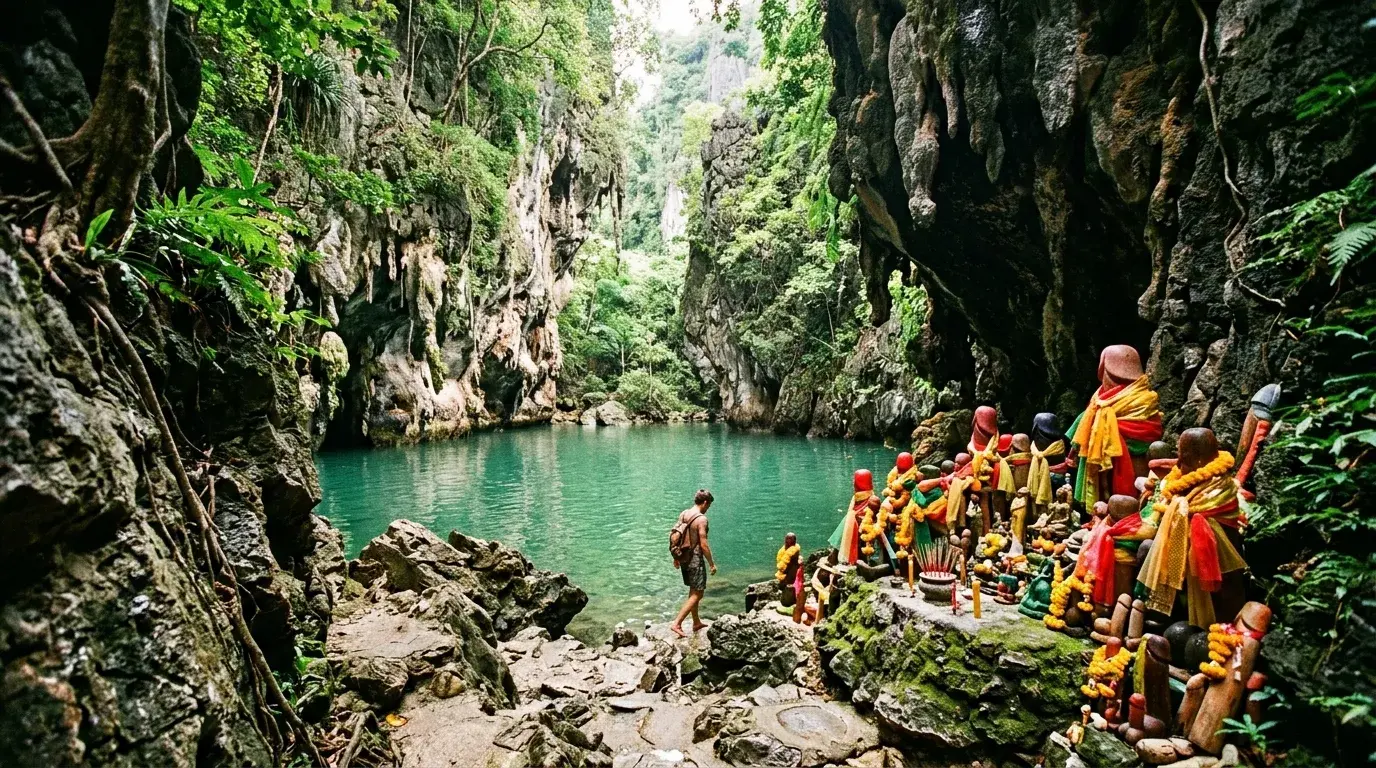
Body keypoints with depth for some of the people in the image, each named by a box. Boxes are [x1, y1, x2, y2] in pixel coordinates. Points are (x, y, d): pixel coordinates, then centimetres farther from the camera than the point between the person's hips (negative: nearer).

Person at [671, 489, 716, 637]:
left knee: (693, 591, 21)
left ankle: (697, 622, 32)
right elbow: (703, 545, -20)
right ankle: (677, 623, -7)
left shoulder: (682, 514, 5)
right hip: (695, 559, -9)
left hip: (684, 558, 9)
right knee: (697, 594, -1)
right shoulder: (701, 518, -19)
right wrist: (712, 564, -10)